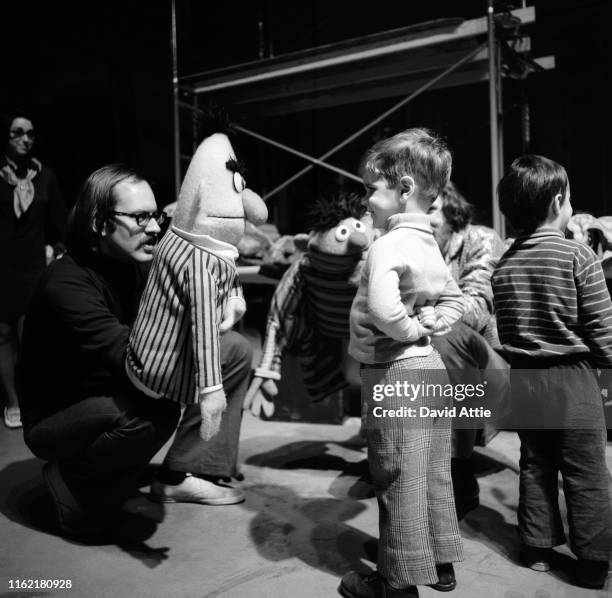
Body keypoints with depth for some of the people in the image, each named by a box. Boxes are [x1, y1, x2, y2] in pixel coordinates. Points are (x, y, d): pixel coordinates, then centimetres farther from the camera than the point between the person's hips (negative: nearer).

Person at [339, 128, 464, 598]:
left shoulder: (388, 245, -18)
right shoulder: (430, 244, 10)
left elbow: (382, 308, -34)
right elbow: (455, 300, 21)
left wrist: (408, 328, -16)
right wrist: (433, 322, 4)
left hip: (393, 373, -9)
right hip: (431, 366, 9)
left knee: (399, 481, 3)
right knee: (434, 473, 18)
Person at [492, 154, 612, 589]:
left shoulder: (504, 264, 1)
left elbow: (504, 332, 5)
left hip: (524, 379, 5)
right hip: (571, 377, -5)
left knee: (535, 465, 17)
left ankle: (538, 548, 27)